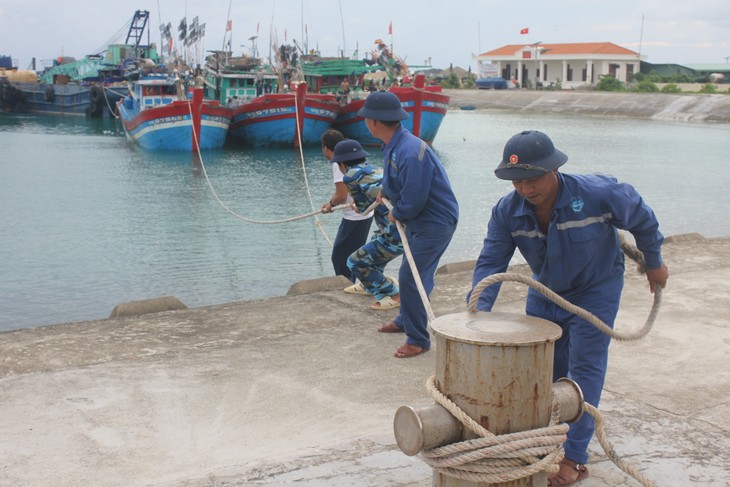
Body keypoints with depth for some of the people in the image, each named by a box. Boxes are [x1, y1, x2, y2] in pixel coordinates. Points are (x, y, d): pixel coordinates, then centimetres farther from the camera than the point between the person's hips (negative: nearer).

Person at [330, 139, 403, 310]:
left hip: (396, 236, -8)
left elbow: (363, 208, 1)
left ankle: (393, 295, 9)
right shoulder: (375, 170, 17)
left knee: (356, 262, 6)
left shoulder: (351, 176, -5)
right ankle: (371, 284, 50)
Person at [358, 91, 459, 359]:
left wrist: (395, 214, -11)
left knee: (410, 278, -10)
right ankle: (405, 321, 42)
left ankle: (418, 340, 2)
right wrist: (385, 191, 6)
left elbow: (412, 201, -28)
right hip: (416, 221, 10)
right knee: (410, 274, 23)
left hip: (435, 223, -10)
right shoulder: (393, 146, 2)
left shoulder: (411, 153, -31)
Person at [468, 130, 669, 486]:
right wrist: (478, 313, -36)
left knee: (584, 369, -6)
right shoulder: (507, 212, -22)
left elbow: (642, 220, -12)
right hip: (544, 292, 4)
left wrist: (654, 263, 1)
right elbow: (490, 263, -22)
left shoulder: (599, 194, -31)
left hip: (595, 289, -4)